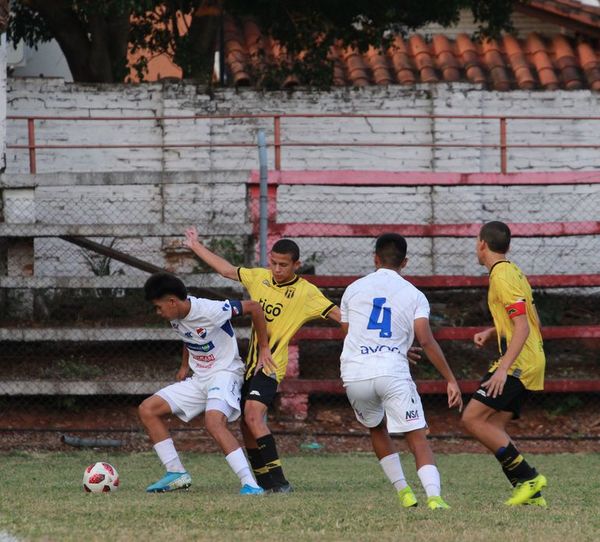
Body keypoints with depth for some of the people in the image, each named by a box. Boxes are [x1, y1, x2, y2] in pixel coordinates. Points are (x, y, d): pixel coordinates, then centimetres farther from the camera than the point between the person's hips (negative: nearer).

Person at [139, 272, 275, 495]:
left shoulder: (210, 310, -24)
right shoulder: (176, 316, 1)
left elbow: (253, 306, -19)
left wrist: (264, 348, -13)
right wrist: (185, 365, 15)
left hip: (225, 373, -9)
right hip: (198, 379, 9)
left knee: (214, 422, -36)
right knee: (147, 409, 1)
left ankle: (250, 484, -36)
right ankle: (176, 473, 3)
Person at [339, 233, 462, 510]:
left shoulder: (353, 289, 14)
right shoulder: (414, 295, 7)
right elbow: (426, 341, -4)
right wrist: (451, 380, -1)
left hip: (354, 374, 2)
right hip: (393, 372, -2)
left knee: (378, 430, 26)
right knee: (418, 438, -3)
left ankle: (403, 491, 20)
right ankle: (433, 495, -25)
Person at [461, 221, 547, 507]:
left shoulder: (503, 277, -14)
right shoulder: (511, 272, 18)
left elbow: (523, 327, -21)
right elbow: (525, 321, 28)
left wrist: (503, 368, -27)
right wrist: (491, 332, 20)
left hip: (517, 364, -10)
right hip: (531, 362, 10)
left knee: (472, 418, -13)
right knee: (494, 429, 7)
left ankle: (527, 477, -15)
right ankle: (531, 493, 1)